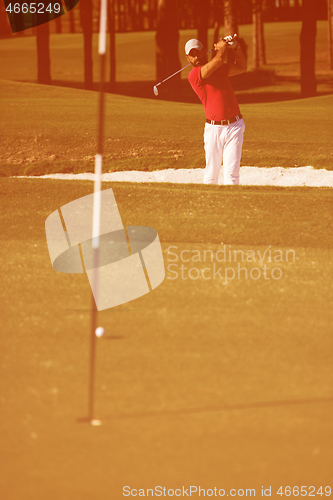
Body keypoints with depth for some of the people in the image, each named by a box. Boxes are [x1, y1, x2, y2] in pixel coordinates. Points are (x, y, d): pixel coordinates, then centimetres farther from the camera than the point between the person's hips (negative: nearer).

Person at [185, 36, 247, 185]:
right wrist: (222, 46, 5)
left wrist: (236, 47, 13)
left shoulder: (219, 68, 14)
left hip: (234, 127, 3)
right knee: (211, 173, 2)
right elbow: (219, 59, -15)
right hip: (214, 128, -3)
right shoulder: (194, 75, -8)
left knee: (231, 171, -7)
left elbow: (241, 67, 27)